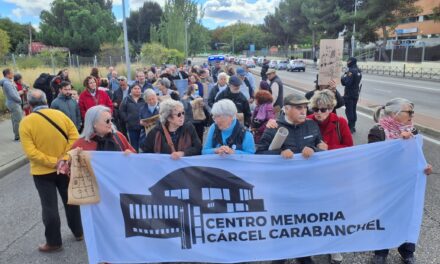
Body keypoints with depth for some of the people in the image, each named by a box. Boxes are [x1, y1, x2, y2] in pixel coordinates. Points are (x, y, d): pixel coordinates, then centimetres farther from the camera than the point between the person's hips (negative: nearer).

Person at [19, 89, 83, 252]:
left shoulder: (26, 122, -13)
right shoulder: (60, 115, -5)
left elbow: (30, 152, -19)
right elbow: (74, 138, -12)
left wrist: (54, 162, -17)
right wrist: (64, 159, -15)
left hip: (42, 172, -3)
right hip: (65, 169, 3)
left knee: (49, 207, 8)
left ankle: (54, 242, 20)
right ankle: (78, 232, 32)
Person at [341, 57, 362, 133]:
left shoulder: (351, 71, -19)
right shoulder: (358, 71, 11)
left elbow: (347, 83, -24)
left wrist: (342, 78, -8)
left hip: (349, 95, -9)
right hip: (356, 94, 9)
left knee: (349, 111, -5)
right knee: (353, 110, 15)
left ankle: (350, 127, -4)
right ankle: (353, 126, 23)